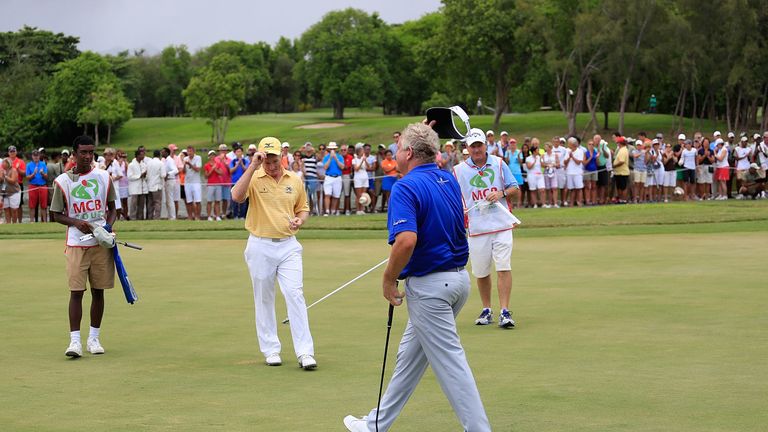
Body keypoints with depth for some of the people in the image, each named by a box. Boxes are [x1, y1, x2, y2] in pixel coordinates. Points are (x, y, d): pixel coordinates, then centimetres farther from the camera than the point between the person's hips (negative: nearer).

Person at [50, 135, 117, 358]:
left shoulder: (103, 177, 5)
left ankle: (94, 338, 16)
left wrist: (109, 225, -6)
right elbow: (56, 215, 4)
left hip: (101, 243, 2)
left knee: (98, 291, 6)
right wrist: (76, 222, -13)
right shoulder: (62, 181, -1)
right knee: (76, 291, -8)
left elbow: (112, 208, 14)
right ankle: (75, 341, -7)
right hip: (76, 245, -2)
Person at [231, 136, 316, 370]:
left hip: (288, 245, 1)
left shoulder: (294, 180, 6)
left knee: (295, 295, -9)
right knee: (264, 300, 7)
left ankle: (305, 352, -11)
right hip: (260, 246, -1)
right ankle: (270, 349, 18)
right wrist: (253, 166, -27)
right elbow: (237, 196, -27)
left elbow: (303, 208, 18)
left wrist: (299, 220, -5)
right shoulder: (253, 178, -6)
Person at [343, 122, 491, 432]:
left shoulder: (407, 188, -19)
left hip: (428, 285, -9)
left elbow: (406, 240, -33)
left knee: (450, 361, -4)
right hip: (457, 276, 9)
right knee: (410, 355, 18)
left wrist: (389, 279, -16)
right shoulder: (449, 180, 6)